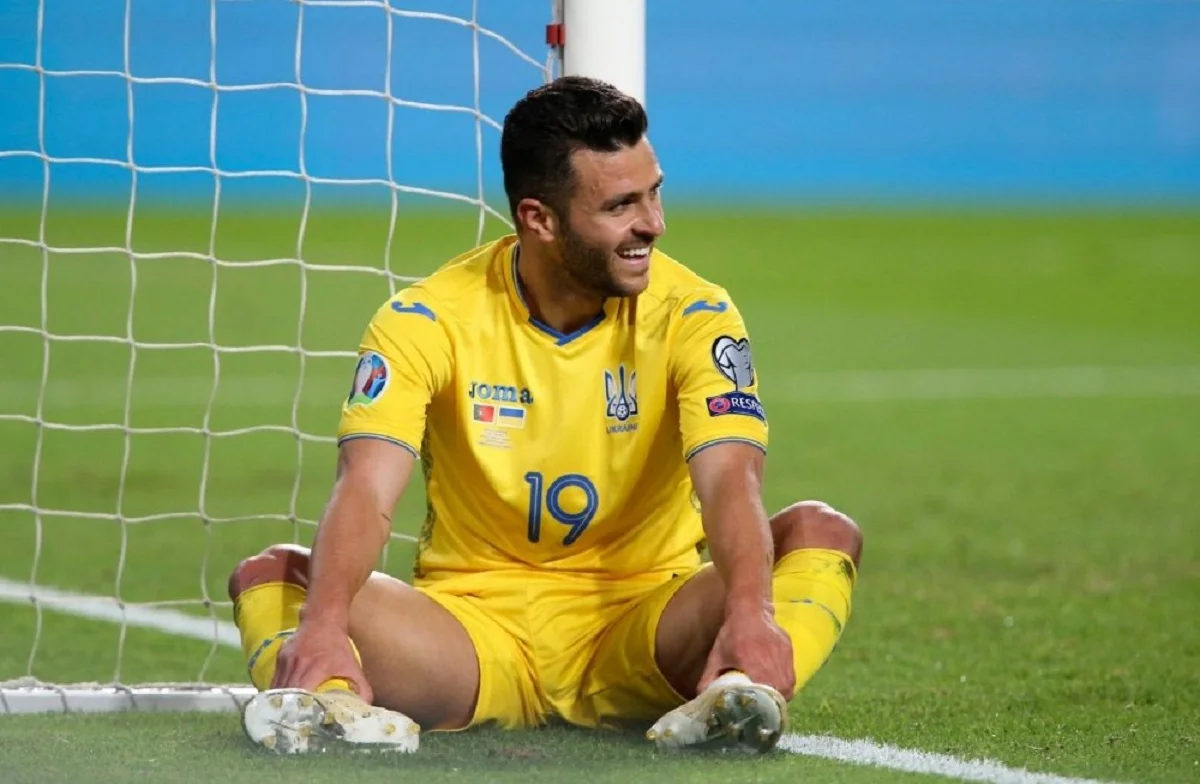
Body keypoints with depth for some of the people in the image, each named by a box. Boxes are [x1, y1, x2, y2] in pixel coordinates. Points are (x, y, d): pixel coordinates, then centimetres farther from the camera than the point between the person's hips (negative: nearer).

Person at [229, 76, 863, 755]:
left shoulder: (692, 315, -7)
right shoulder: (429, 319, -8)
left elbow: (729, 483, -22)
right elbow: (367, 495, -21)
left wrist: (750, 616, -43)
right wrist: (324, 626, -42)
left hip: (640, 639, 0)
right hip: (474, 623, 0)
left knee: (823, 531, -25)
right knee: (271, 576, -22)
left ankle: (742, 695, -51)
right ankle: (330, 698, -50)